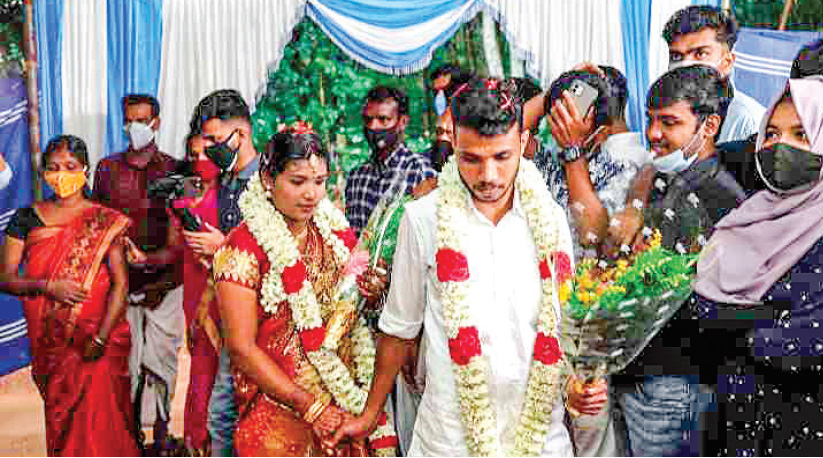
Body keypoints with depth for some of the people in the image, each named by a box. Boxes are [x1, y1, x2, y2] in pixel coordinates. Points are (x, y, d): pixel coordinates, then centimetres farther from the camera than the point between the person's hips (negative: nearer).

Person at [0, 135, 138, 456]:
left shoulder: (105, 222, -4)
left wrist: (100, 339, -17)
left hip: (99, 340, -3)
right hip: (49, 342, 3)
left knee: (98, 422, -4)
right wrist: (47, 286, -16)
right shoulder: (26, 219, 5)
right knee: (60, 417, 13)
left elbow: (120, 283, -9)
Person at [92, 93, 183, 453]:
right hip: (122, 281, 1)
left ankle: (161, 431, 15)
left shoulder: (174, 170, 2)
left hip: (165, 281, -1)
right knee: (127, 357, 2)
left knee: (162, 356, 1)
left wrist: (164, 279, -11)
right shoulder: (107, 168, 8)